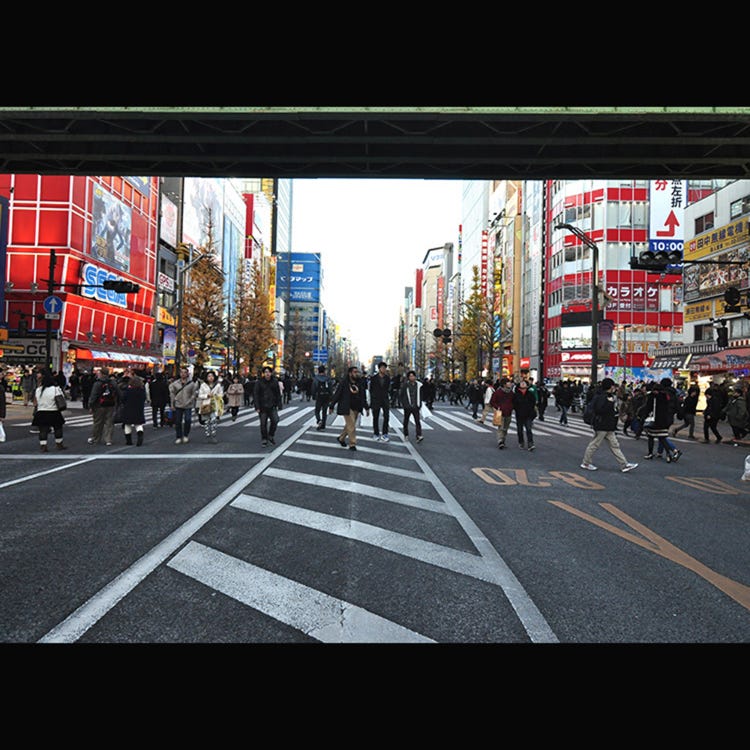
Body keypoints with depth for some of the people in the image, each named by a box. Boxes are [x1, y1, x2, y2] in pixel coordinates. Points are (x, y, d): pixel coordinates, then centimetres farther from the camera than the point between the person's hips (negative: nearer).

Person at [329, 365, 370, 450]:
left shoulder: (360, 383, 7)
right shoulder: (344, 382, -8)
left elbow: (363, 396, 14)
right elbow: (336, 394, -6)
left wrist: (366, 408, 12)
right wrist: (331, 406, -5)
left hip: (356, 409, 6)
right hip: (347, 408, -6)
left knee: (349, 425, 14)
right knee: (351, 426, -8)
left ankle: (341, 438, 35)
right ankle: (352, 444, 2)